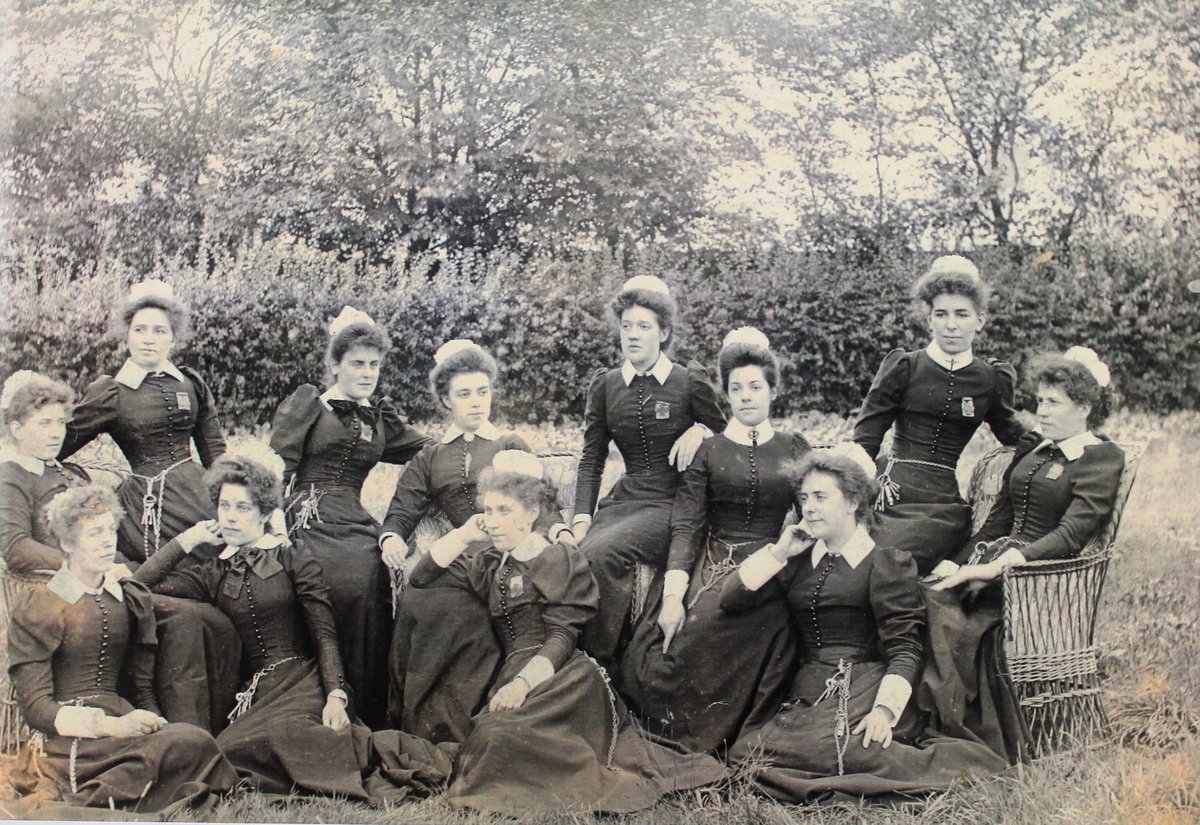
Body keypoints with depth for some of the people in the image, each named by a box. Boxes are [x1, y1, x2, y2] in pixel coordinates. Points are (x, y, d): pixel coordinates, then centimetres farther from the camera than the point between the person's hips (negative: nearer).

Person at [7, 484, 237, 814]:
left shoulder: (131, 598, 16)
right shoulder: (36, 608, 1)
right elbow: (36, 706, -6)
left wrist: (150, 721, -7)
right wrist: (109, 726, -21)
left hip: (120, 720, 6)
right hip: (68, 741, -6)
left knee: (195, 740, -31)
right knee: (193, 743, -32)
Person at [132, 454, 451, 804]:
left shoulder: (296, 561, 10)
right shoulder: (214, 574, 21)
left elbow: (325, 635, 1)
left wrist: (336, 695, -15)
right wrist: (188, 538, 15)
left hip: (306, 680, -3)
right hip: (257, 692, 3)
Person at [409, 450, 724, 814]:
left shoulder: (561, 560, 5)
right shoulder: (491, 566, 23)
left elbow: (561, 637, -6)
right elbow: (421, 577, 24)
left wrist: (523, 682, -22)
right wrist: (464, 534, 14)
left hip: (560, 677, -6)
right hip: (514, 675, 6)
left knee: (500, 734, -34)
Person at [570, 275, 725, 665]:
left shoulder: (690, 381, 1)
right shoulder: (604, 384, 11)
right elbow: (591, 461, 11)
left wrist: (700, 430, -10)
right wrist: (582, 519, -1)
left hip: (673, 504, -4)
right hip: (625, 498, 4)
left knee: (600, 551, -30)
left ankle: (603, 660, -15)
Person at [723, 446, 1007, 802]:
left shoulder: (887, 564, 4)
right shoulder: (799, 561, 19)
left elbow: (904, 650, -4)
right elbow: (730, 598, 12)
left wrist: (884, 710, -19)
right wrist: (779, 552, 5)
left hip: (864, 692, -5)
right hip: (807, 698, 5)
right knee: (748, 752, -22)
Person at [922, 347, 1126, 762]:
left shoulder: (1103, 458, -1)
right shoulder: (1031, 447, 20)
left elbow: (1072, 534, -14)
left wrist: (1004, 564, -24)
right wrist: (958, 563, 5)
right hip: (1001, 553, 7)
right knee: (935, 594, -21)